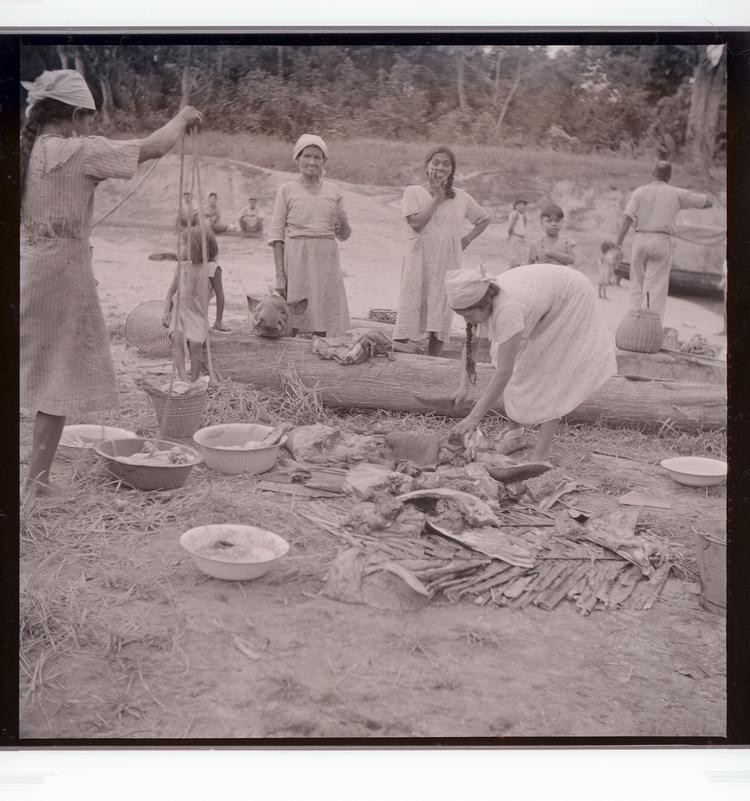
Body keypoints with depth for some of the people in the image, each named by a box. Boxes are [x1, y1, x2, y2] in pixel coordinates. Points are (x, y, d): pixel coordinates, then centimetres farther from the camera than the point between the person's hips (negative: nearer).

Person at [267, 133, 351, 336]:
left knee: (322, 322, 3)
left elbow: (344, 235, 17)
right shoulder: (287, 190, 4)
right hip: (296, 258, -3)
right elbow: (276, 233, 0)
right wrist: (280, 274, -7)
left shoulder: (333, 191, 13)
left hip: (326, 259, 3)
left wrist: (343, 224, -8)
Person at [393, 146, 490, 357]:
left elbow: (484, 219, 25)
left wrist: (467, 239, 10)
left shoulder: (461, 197, 12)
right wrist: (437, 197, -6)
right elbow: (416, 223, -10)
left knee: (440, 321, -1)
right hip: (419, 261, -3)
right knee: (409, 312, -8)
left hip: (448, 263, 3)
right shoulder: (413, 192, 4)